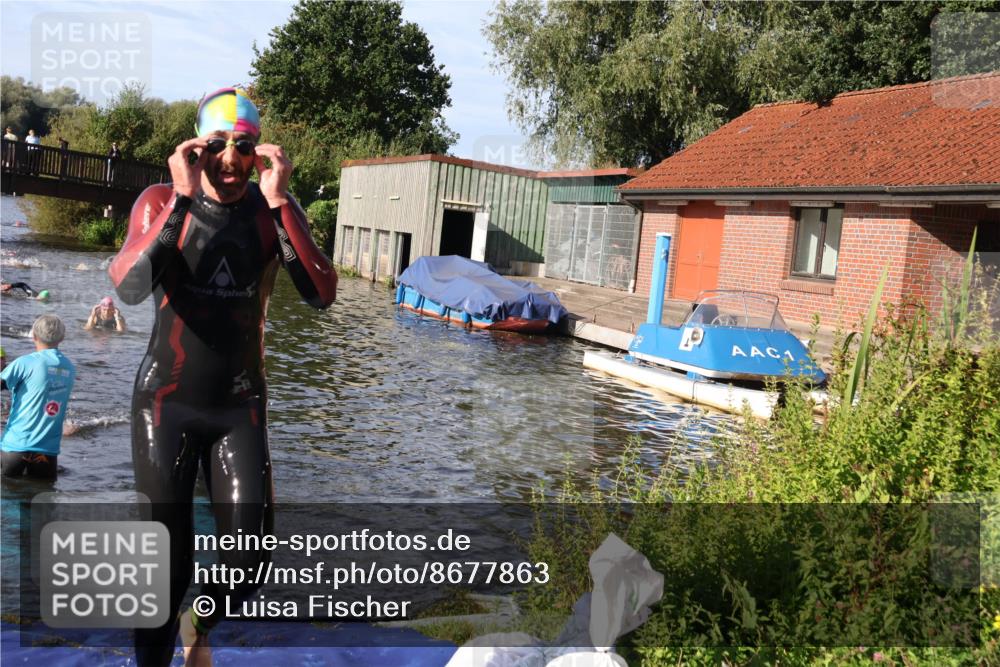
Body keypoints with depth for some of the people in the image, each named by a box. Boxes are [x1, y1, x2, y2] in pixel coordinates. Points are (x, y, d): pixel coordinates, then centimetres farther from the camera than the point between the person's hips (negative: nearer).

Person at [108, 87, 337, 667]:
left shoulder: (273, 210, -3)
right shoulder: (161, 201, -6)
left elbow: (322, 295, -19)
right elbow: (130, 289, -24)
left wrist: (280, 201, -24)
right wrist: (182, 199, -27)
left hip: (241, 406, 1)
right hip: (166, 402, -1)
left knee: (248, 561, -2)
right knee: (168, 563, 3)